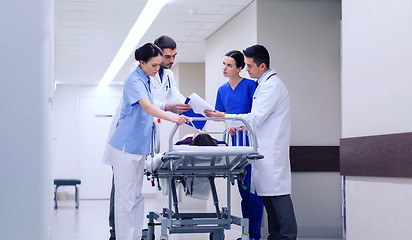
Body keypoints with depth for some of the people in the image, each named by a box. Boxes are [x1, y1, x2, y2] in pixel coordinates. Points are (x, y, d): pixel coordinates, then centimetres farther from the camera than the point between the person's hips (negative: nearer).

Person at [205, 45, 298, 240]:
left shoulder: (272, 85, -14)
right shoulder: (265, 83, 19)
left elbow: (256, 117, -19)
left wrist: (225, 117, -17)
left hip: (273, 150, -10)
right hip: (264, 150, 10)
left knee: (278, 193, -9)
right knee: (265, 193, 10)